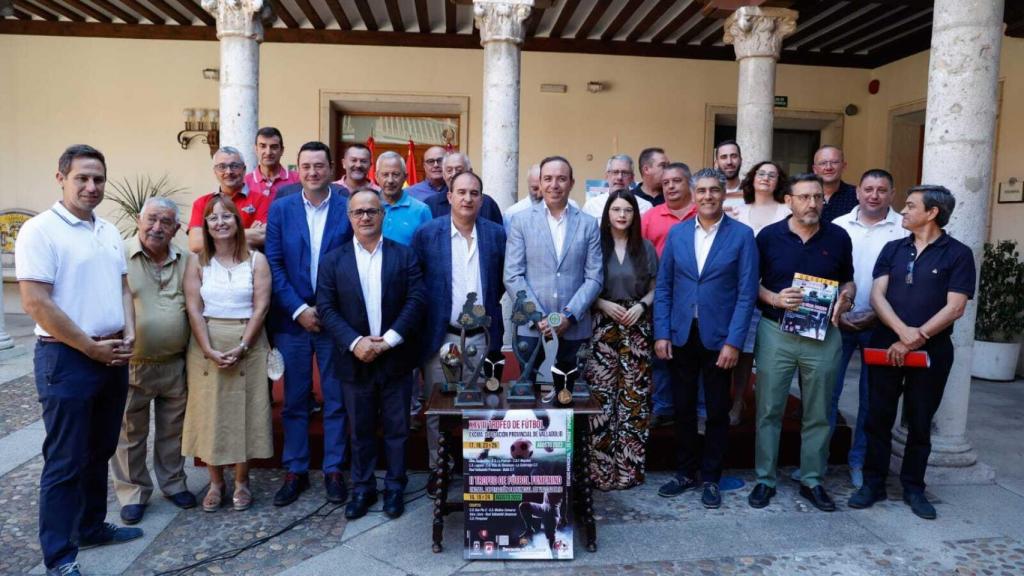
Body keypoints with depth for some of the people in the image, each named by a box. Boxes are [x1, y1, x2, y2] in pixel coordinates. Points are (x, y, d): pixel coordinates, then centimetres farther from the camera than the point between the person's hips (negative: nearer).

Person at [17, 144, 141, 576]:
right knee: (65, 460, 2)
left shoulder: (109, 231, 11)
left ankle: (92, 526, 34)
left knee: (99, 452, 18)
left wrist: (129, 334, 0)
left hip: (113, 358, 7)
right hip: (66, 359, -7)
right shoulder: (40, 230, -11)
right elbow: (36, 302, -17)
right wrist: (91, 348, -14)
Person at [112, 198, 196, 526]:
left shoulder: (184, 261, 3)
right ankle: (133, 493, 25)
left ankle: (173, 483, 32)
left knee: (172, 429, 16)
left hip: (175, 364, 3)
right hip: (131, 364, -3)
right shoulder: (120, 257, -9)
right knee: (130, 433, 10)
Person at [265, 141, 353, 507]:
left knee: (336, 399, 7)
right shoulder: (280, 209, 4)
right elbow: (274, 264, -1)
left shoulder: (349, 209, -1)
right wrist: (299, 309, -10)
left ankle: (334, 470, 20)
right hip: (292, 319, 1)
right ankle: (295, 471, 22)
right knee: (294, 400, 9)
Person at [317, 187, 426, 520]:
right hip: (354, 360, 1)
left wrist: (388, 340, -15)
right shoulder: (333, 260, 4)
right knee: (360, 430, 13)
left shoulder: (405, 255, 2)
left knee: (397, 429, 10)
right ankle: (362, 489, 28)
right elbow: (326, 308, -3)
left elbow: (416, 300, -6)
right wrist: (355, 343, -16)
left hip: (396, 358, -1)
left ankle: (395, 487, 25)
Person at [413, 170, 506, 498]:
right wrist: (425, 317, -1)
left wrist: (487, 306, 4)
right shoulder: (427, 233, -2)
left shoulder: (497, 234, 2)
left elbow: (503, 281, 10)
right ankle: (437, 468, 25)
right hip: (440, 336, -1)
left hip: (482, 337, 1)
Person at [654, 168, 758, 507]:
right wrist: (661, 333, -2)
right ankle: (685, 472, 27)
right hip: (681, 336, 2)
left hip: (718, 338, -2)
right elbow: (663, 286, 5)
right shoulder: (677, 233, 5)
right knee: (683, 408, 11)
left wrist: (734, 342, -12)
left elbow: (747, 293, -6)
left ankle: (711, 478, 24)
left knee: (717, 411, 9)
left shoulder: (742, 235, -3)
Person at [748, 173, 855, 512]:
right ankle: (765, 480, 17)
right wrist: (774, 298, -15)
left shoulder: (838, 237, 4)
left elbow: (848, 281, 15)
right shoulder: (769, 236, -1)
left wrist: (845, 299, -7)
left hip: (824, 335, 2)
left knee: (818, 414, 10)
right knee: (769, 410, 4)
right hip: (775, 332, -2)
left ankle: (812, 481, 24)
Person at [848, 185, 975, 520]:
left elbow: (954, 308, -10)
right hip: (885, 347, 3)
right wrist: (903, 331, -18)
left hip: (931, 352, -2)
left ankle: (913, 487, 23)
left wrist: (914, 340, -15)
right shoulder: (893, 249, 8)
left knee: (920, 422, 8)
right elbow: (877, 295, -1)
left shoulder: (958, 254, -2)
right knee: (879, 417, 6)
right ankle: (873, 483, 18)